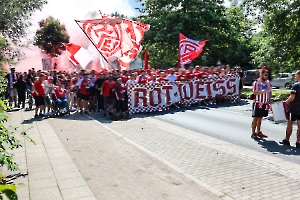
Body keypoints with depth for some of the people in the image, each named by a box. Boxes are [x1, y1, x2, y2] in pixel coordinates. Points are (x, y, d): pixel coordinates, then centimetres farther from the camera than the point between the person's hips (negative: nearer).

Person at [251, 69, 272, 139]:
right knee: (255, 118, 0)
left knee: (260, 118, 14)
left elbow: (270, 92, 15)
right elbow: (255, 92, -23)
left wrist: (269, 101, 6)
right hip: (258, 103, -6)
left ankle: (258, 132, 24)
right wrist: (265, 91, -29)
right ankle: (253, 133, 7)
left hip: (265, 104, 6)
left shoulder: (268, 82, 9)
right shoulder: (256, 82, -12)